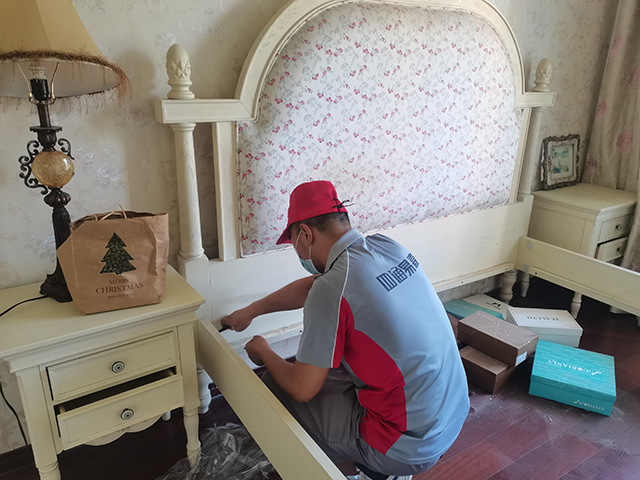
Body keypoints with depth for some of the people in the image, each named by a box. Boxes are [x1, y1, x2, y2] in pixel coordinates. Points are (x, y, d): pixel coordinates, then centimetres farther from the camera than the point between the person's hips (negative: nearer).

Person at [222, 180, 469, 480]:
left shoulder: (332, 290, -24)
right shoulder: (387, 246, 0)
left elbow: (302, 389, -15)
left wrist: (264, 353, 6)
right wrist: (250, 311, 24)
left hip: (409, 448, -8)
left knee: (274, 389, 5)